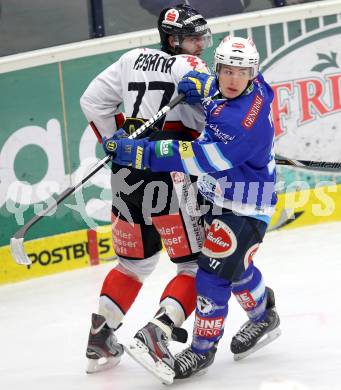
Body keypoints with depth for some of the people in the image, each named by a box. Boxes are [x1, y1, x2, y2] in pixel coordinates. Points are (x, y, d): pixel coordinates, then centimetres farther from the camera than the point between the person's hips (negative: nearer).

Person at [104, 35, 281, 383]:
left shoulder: (246, 119, -34)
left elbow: (199, 158, -37)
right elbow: (221, 84, 19)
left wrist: (140, 152, -38)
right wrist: (200, 84, -5)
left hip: (244, 207, -10)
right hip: (218, 195, 10)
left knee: (214, 270, -9)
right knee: (234, 264, 25)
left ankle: (202, 348, 7)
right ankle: (263, 317, 48)